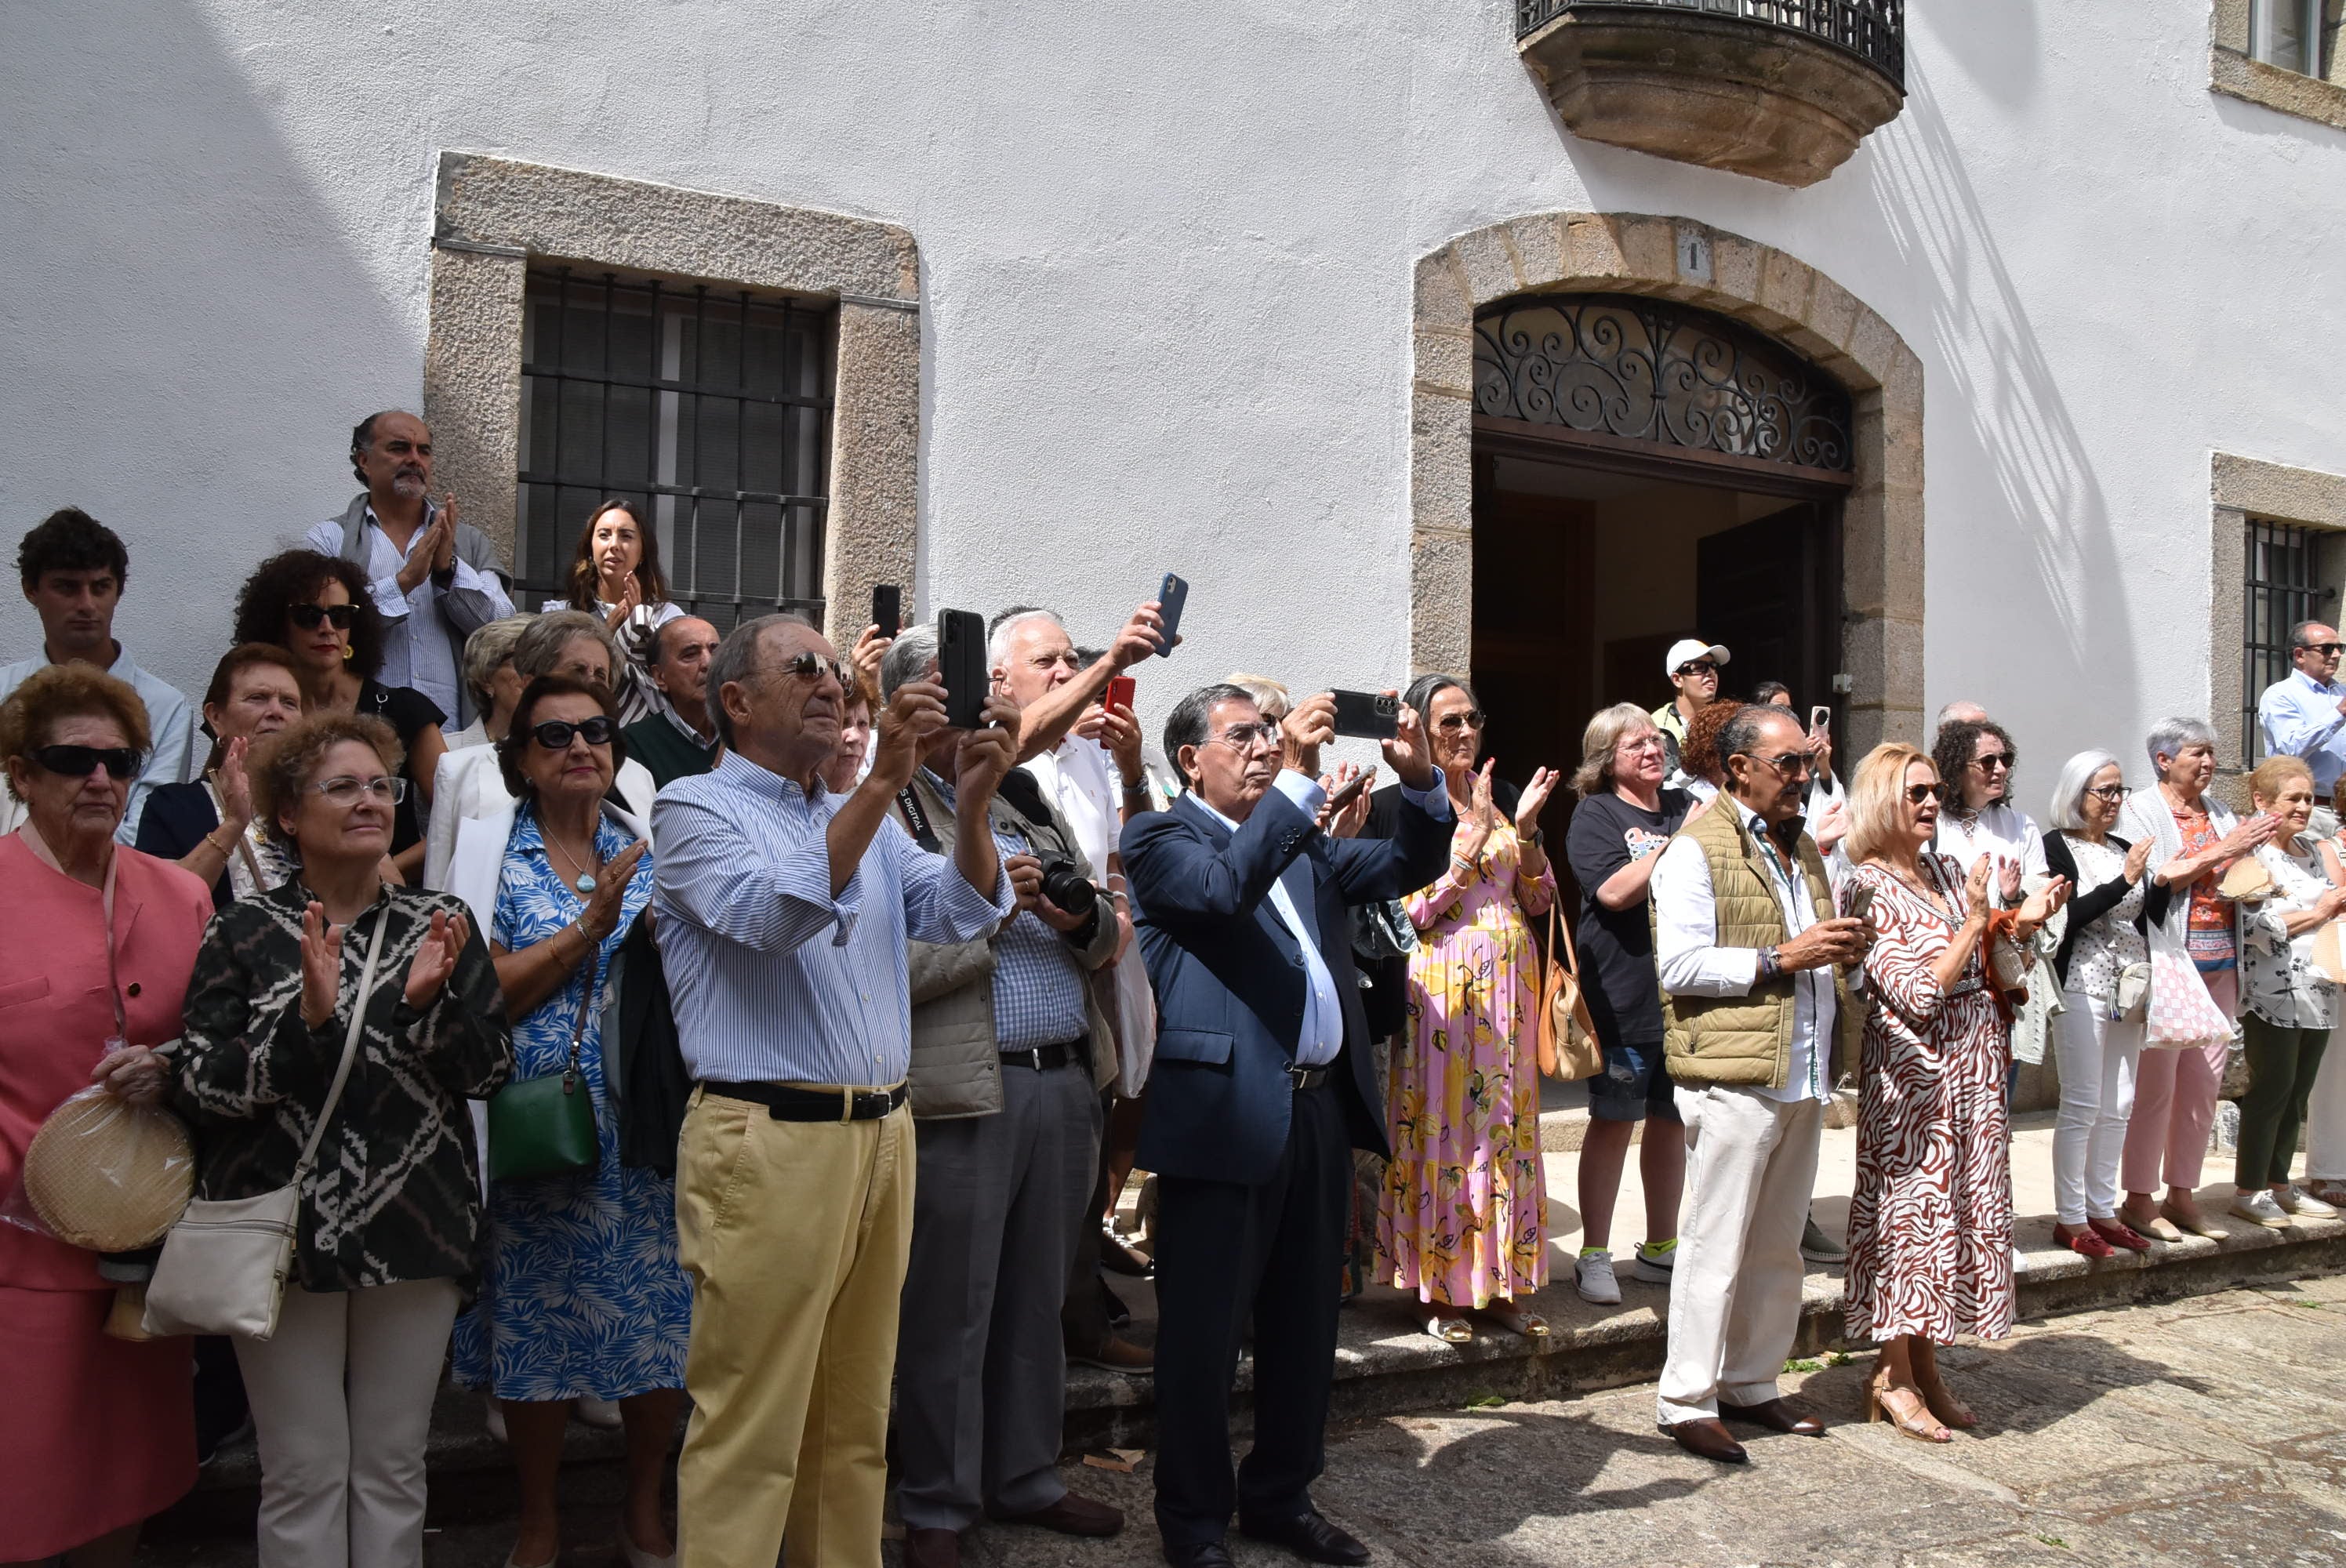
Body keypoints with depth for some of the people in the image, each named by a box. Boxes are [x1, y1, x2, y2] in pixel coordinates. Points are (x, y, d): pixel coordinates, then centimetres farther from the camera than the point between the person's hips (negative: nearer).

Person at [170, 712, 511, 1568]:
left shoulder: (441, 924, 5)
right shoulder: (244, 931, 0)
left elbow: (491, 1070, 1)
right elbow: (197, 1087, -7)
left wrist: (430, 1000, -16)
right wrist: (306, 1020, -21)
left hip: (415, 1230, 2)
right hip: (286, 1231, -2)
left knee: (394, 1467, 10)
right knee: (305, 1472, 4)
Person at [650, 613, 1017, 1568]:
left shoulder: (868, 823, 17)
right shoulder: (694, 809, -2)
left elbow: (965, 914, 5)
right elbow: (777, 913, -20)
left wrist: (972, 803, -13)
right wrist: (881, 784, -26)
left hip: (882, 1132, 7)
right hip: (766, 1141, -6)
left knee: (855, 1422, 16)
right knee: (750, 1432, 0)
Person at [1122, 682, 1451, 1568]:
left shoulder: (1303, 841, 19)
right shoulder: (1162, 839, -2)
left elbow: (1410, 866, 17)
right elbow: (1225, 888, -22)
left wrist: (1421, 780, 1)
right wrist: (1297, 778, -21)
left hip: (1321, 1108, 7)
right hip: (1225, 1115, -7)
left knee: (1303, 1323, 17)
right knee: (1203, 1331, 5)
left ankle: (1282, 1495, 33)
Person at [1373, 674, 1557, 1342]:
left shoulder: (1492, 802, 13)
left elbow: (1538, 900, 11)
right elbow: (1416, 909, -14)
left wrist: (1525, 829, -3)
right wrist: (1476, 831, -15)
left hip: (1508, 983, 6)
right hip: (1443, 981, -6)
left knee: (1506, 1123, 9)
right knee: (1442, 1123, -1)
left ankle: (1501, 1282, 20)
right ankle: (1434, 1289, 11)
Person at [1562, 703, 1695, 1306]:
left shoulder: (1687, 807, 11)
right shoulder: (1596, 816, -4)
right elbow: (1616, 891, -17)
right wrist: (1682, 842, -17)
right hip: (1624, 997, -5)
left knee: (1672, 1118, 14)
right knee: (1613, 1120, 2)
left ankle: (1660, 1247, 28)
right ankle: (1594, 1255, 13)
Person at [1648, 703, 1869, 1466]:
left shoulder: (1802, 847, 20)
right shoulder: (1697, 849, -8)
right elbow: (1678, 966, -16)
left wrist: (1839, 950, 8)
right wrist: (1779, 958, -18)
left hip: (1804, 1079, 8)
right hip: (1732, 1079, -8)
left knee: (1778, 1245, 13)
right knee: (1716, 1245, -3)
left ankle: (1753, 1386, 25)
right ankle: (1687, 1402, 6)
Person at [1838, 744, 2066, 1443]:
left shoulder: (1948, 872, 9)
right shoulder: (1866, 887, -13)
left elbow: (1987, 972, 15)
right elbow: (1919, 995, -19)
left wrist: (2022, 923, -1)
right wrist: (1977, 918, -15)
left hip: (1974, 1071, 7)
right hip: (1915, 1076, -7)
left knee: (1963, 1209, 11)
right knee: (1910, 1211, 0)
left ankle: (1924, 1365, 23)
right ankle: (1893, 1375, 13)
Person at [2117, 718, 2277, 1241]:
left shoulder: (2219, 812, 14)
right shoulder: (2141, 812, -3)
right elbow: (2157, 878, -15)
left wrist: (2253, 847, -5)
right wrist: (2223, 851, -14)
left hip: (2219, 965, 6)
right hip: (2166, 962, -6)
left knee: (2203, 1087, 9)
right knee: (2156, 1085, -3)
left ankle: (2181, 1196, 19)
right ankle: (2139, 1199, 6)